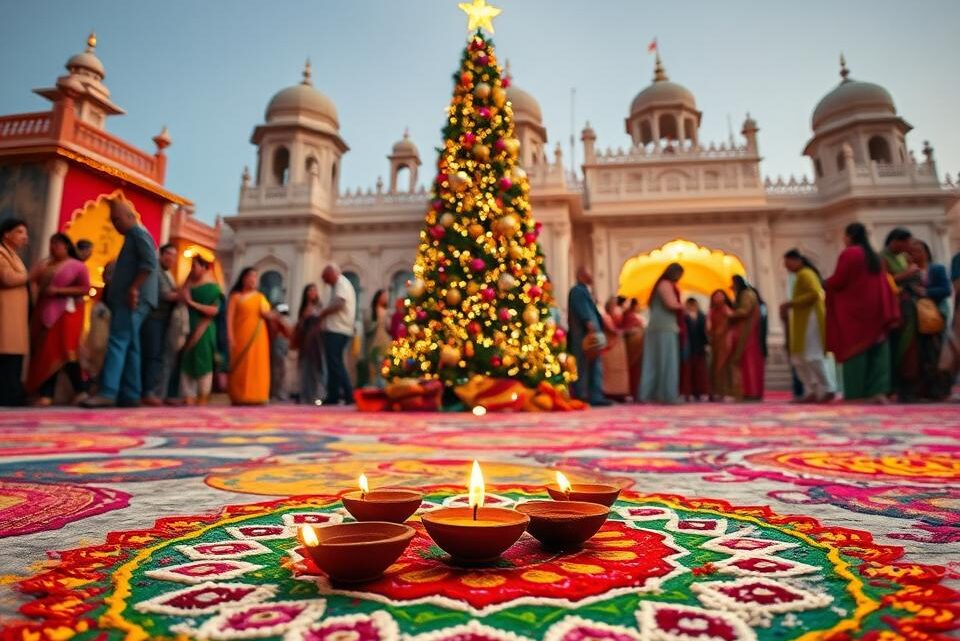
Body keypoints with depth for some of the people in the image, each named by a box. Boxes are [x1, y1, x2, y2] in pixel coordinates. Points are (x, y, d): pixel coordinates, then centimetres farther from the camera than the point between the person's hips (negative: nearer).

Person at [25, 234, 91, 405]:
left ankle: (80, 390, -5)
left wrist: (58, 291, -14)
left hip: (66, 313, -5)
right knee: (43, 352, 2)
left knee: (63, 351, -12)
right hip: (44, 313, 6)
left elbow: (85, 288, -8)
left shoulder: (77, 266, 0)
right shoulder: (43, 264, 16)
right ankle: (45, 394, 4)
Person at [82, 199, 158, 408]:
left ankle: (108, 393, -20)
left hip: (133, 299, -10)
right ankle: (130, 395, 7)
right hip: (127, 300, 10)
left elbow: (150, 262, -19)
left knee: (117, 343, -16)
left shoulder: (138, 233, -3)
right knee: (129, 347, 6)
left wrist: (134, 288, -23)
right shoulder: (133, 237, 27)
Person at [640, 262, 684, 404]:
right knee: (666, 362, -9)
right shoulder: (666, 284, -5)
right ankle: (667, 395, -10)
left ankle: (649, 394, 6)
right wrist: (682, 306, 1)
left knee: (655, 363, 6)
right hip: (665, 328, -10)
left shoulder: (663, 284, 25)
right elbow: (671, 304, -18)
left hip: (659, 327, 10)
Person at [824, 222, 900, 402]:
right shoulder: (874, 256, 15)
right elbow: (884, 284, 13)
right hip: (875, 308, 7)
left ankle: (855, 394, -4)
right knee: (876, 350, 4)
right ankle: (878, 391, -2)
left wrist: (825, 284, 10)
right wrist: (890, 316, 13)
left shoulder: (848, 254, -8)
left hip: (854, 309, -7)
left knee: (855, 350, -4)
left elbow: (837, 281, -13)